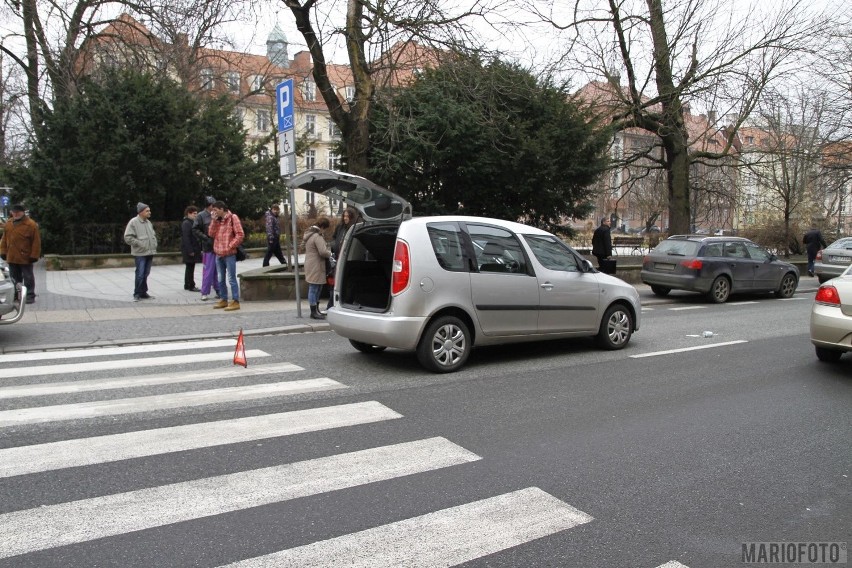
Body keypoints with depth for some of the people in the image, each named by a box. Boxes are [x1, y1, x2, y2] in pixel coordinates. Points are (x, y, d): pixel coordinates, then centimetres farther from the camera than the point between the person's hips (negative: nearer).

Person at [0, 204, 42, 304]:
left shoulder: (31, 224, -11)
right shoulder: (8, 223, 8)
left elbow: (36, 241, -12)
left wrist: (34, 255, -14)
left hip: (25, 257, -6)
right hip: (11, 257, 6)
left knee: (28, 277, 2)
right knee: (15, 277, 15)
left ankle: (30, 296, 8)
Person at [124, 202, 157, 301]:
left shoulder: (149, 222, 12)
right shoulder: (133, 222, -10)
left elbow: (153, 235, 24)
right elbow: (128, 238, -13)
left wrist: (154, 244, 10)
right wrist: (139, 244, -15)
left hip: (150, 253, 7)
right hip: (140, 253, -7)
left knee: (146, 274, 12)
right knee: (140, 274, -6)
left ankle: (143, 292, 20)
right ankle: (137, 294, 5)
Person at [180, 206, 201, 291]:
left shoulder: (192, 222, 17)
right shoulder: (186, 223, -13)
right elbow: (186, 238, -19)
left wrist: (198, 249, 14)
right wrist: (190, 250, -22)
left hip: (194, 249, 10)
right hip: (189, 250, -10)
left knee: (190, 268, 14)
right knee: (190, 267, -4)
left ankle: (187, 285, 21)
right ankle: (190, 286, 0)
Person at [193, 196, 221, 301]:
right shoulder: (201, 216, -2)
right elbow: (195, 230, -5)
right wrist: (206, 239, -13)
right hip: (208, 248, -4)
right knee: (208, 271, 0)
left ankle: (219, 291, 20)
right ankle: (205, 293, 9)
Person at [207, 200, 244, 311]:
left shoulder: (232, 218, -6)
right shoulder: (217, 220, 15)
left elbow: (240, 235, -12)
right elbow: (211, 234, 7)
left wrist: (230, 246, -13)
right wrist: (214, 221, -1)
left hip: (229, 254, -7)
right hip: (218, 254, 7)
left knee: (231, 278, -6)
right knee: (221, 279, 12)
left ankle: (235, 301, -3)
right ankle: (223, 300, 22)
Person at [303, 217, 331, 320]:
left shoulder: (309, 234, 15)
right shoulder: (317, 236, -18)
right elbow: (323, 252, -26)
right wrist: (330, 254, -5)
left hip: (310, 264, 10)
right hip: (315, 266, -10)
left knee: (315, 288, 17)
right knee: (314, 289, -4)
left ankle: (316, 310, 26)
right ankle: (314, 312, 2)